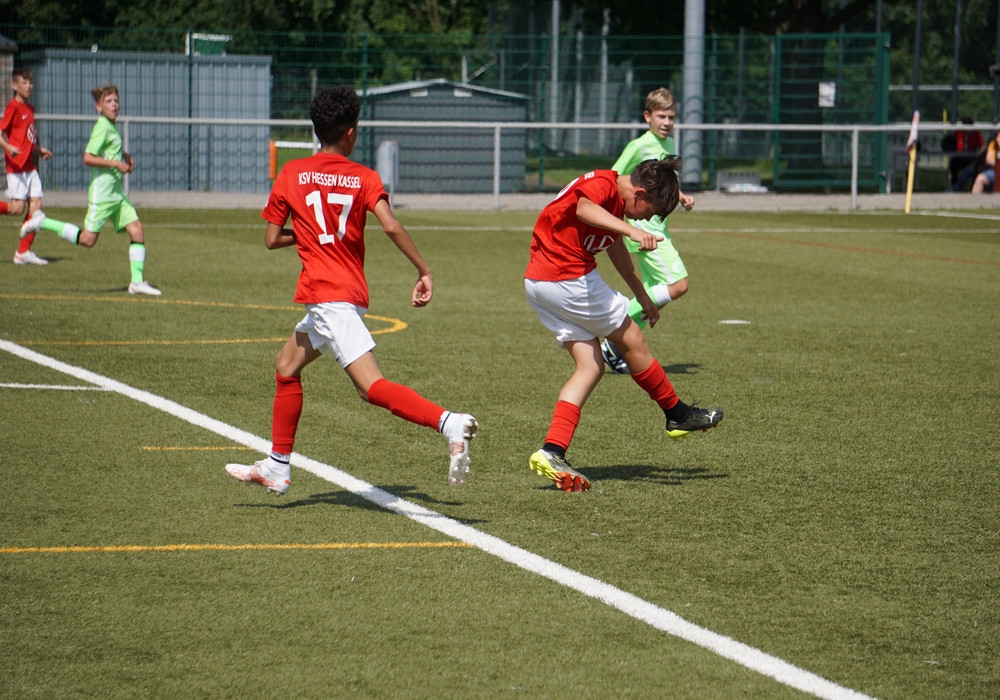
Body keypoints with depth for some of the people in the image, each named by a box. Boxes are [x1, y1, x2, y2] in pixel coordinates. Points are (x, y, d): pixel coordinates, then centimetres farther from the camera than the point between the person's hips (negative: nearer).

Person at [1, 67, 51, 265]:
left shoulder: (30, 108, 16)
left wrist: (39, 150, 16)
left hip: (30, 166, 8)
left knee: (36, 206, 1)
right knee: (17, 208, -15)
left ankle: (24, 252, 5)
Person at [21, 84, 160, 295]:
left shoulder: (112, 127, 14)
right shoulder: (102, 128, -14)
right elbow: (87, 158, -21)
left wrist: (124, 156, 19)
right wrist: (116, 163, -19)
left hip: (117, 194, 9)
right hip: (102, 192, -9)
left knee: (137, 230, -2)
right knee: (87, 240, -5)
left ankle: (137, 281, -1)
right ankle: (43, 223, 7)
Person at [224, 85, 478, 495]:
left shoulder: (291, 174, 2)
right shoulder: (364, 178, 4)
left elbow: (271, 239, 5)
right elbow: (391, 226, -12)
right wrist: (424, 272, -8)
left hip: (325, 297, -5)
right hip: (350, 295, 5)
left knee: (371, 387, -17)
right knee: (287, 365, 23)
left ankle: (449, 424, -39)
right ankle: (276, 469, 28)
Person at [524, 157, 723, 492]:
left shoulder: (613, 197, 17)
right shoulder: (603, 184, -15)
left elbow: (615, 246, 34)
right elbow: (584, 208, -40)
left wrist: (642, 296, 44)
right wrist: (632, 231, -53)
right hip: (569, 279, -10)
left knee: (590, 366, 6)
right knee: (632, 343, 5)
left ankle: (552, 452, -6)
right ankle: (678, 414, 21)